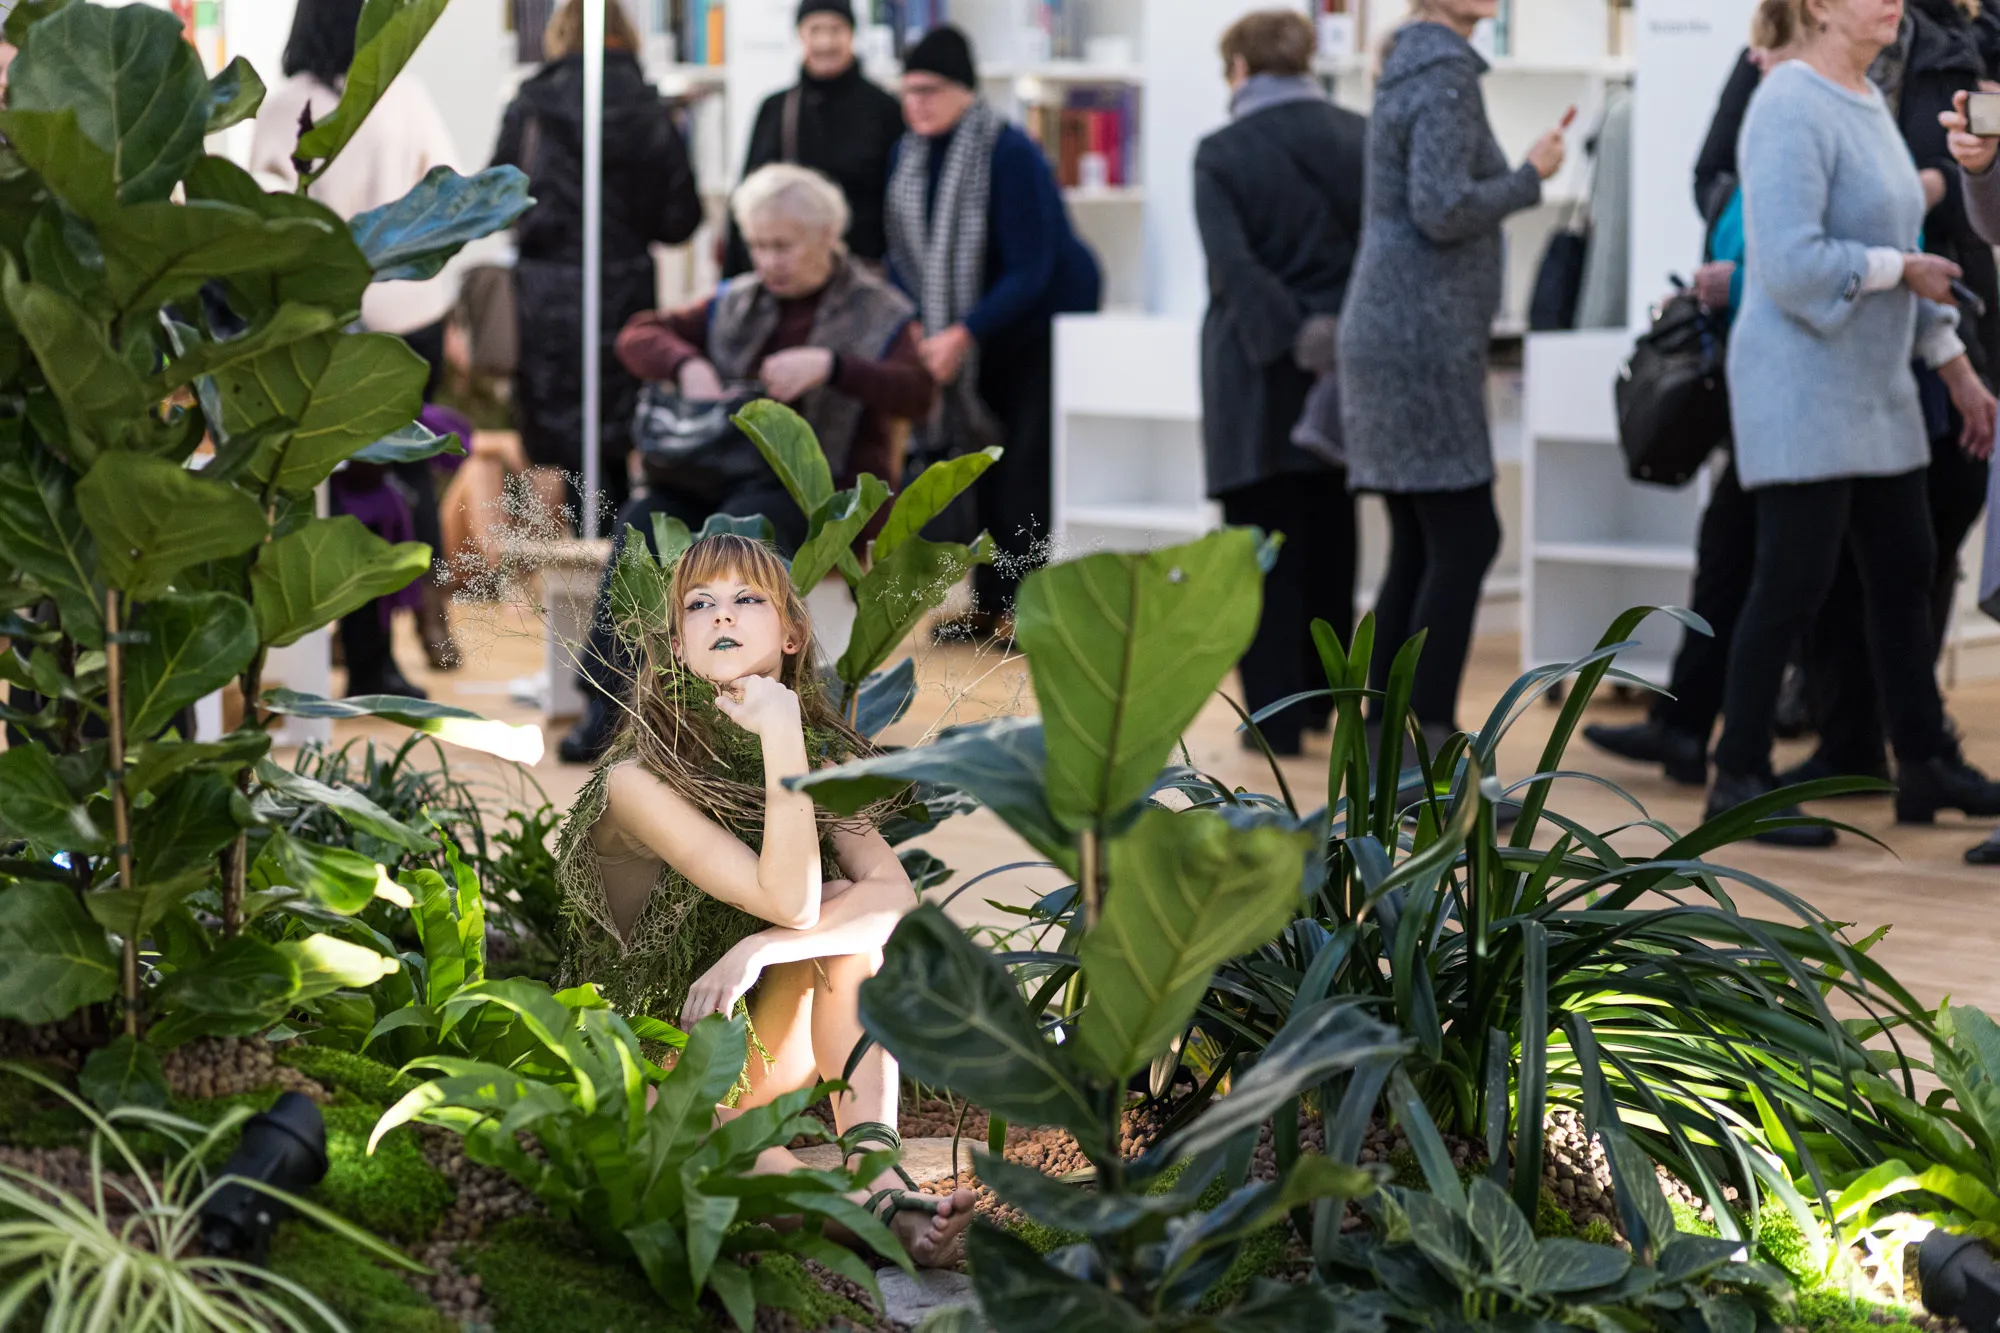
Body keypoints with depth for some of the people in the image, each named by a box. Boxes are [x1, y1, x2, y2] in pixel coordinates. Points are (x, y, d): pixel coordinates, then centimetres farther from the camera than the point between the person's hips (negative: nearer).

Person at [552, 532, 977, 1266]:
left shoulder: (818, 759, -2)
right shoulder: (638, 779, -20)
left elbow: (897, 898, -19)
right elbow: (789, 900, -30)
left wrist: (758, 949, -32)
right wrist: (780, 732, -31)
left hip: (756, 1057, 3)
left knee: (847, 908, -21)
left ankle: (879, 1172, -32)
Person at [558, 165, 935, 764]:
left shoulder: (878, 311, 5)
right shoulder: (735, 304, 18)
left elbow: (917, 394, -10)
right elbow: (639, 334, 14)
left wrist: (829, 366, -23)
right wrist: (687, 364, -8)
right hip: (726, 472, 5)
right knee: (642, 523, -25)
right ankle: (607, 697, -27)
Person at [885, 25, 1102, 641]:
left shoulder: (1009, 153, -24)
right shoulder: (909, 155, -3)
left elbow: (1030, 270, -26)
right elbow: (905, 256, 3)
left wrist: (964, 335, -32)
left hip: (1047, 320, -7)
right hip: (983, 333, 7)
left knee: (1027, 467, -13)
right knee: (985, 463, 7)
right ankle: (992, 603, 12)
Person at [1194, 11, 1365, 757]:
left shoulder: (1222, 154, -9)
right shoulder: (1359, 140, 1)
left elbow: (1234, 266, -20)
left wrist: (1294, 333, -20)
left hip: (1259, 380, -4)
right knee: (1330, 542, 16)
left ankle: (1276, 716, 2)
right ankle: (1319, 699, 25)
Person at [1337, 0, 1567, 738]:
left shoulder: (1413, 62, 17)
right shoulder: (1446, 71, -12)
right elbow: (1443, 209, -21)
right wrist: (1530, 177, -8)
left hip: (1392, 336, 9)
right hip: (1423, 340, -9)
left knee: (1419, 549, 9)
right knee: (1464, 539, -7)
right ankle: (1428, 733, -6)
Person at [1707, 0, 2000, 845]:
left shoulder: (1866, 103, 14)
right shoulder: (1792, 108, -16)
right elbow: (1792, 263, -24)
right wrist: (1900, 268, -13)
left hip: (1876, 392, 9)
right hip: (1802, 385, -9)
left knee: (1904, 570, 12)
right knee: (1794, 578, -6)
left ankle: (1925, 765, 21)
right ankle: (1738, 776, 3)